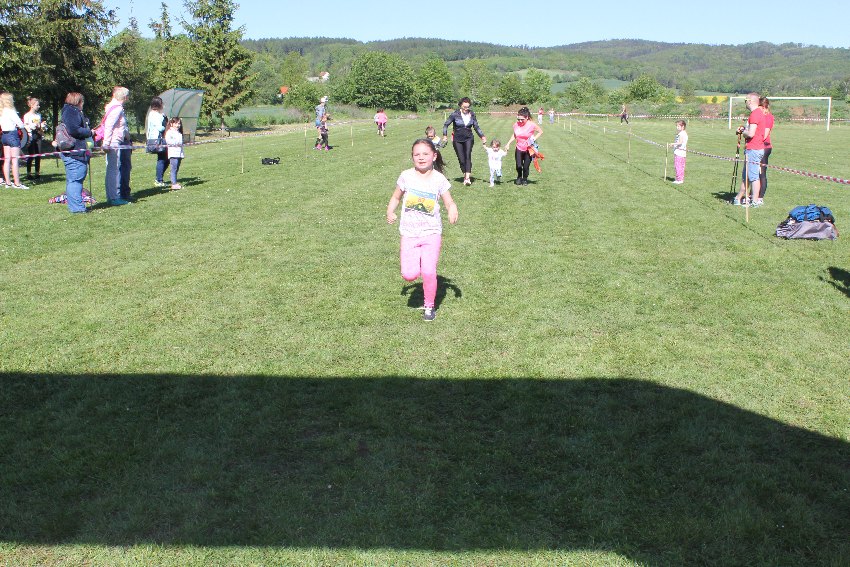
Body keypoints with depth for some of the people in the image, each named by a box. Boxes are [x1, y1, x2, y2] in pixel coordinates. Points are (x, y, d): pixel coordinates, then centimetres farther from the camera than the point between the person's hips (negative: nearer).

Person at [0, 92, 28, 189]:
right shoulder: (10, 111, -14)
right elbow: (21, 125, -14)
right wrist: (17, 124, 8)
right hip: (12, 135, -8)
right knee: (15, 160, -8)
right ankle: (17, 183, -9)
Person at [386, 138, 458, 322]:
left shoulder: (439, 179, -5)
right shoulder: (406, 176, -2)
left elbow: (449, 203, -3)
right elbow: (396, 197, 11)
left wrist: (452, 211, -25)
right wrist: (390, 212, -6)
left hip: (431, 232, -1)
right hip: (409, 233, 1)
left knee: (429, 272, -7)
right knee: (409, 275, -8)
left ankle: (430, 307, 16)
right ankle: (413, 265, 30)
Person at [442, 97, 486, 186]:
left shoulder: (472, 114, 1)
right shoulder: (455, 114, -9)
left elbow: (476, 126, 11)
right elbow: (446, 124, 0)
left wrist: (482, 136, 3)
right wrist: (445, 135, -8)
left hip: (468, 138, 1)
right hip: (458, 139, -1)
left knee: (468, 156, -18)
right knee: (461, 159, -3)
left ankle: (467, 178, -27)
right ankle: (465, 176, 16)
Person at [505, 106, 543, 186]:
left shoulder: (532, 125, -16)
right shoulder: (516, 125, -6)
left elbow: (541, 132, -1)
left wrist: (534, 138, -14)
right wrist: (508, 143, 3)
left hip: (529, 150, -2)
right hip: (519, 149, 2)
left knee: (526, 167, -1)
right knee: (519, 166, -8)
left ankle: (525, 179, 28)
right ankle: (519, 177, 24)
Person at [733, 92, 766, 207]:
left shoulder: (755, 114, -17)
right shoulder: (759, 113, 16)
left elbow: (750, 133, -23)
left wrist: (743, 132, -4)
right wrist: (744, 128, 12)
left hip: (753, 149, -10)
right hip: (757, 149, 10)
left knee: (753, 176, -5)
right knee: (745, 176, 16)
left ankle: (755, 201, -1)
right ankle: (739, 198, 25)